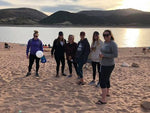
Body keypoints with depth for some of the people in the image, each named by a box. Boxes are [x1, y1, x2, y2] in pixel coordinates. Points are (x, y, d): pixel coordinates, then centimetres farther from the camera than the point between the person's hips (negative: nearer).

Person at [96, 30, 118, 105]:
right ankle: (107, 93, 45)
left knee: (102, 81, -10)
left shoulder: (113, 44, -19)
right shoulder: (105, 42, 7)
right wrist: (101, 55, 3)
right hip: (104, 64, 10)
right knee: (106, 79, 25)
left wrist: (104, 55, -22)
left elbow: (115, 55, -24)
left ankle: (103, 99, -6)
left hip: (108, 65, -10)